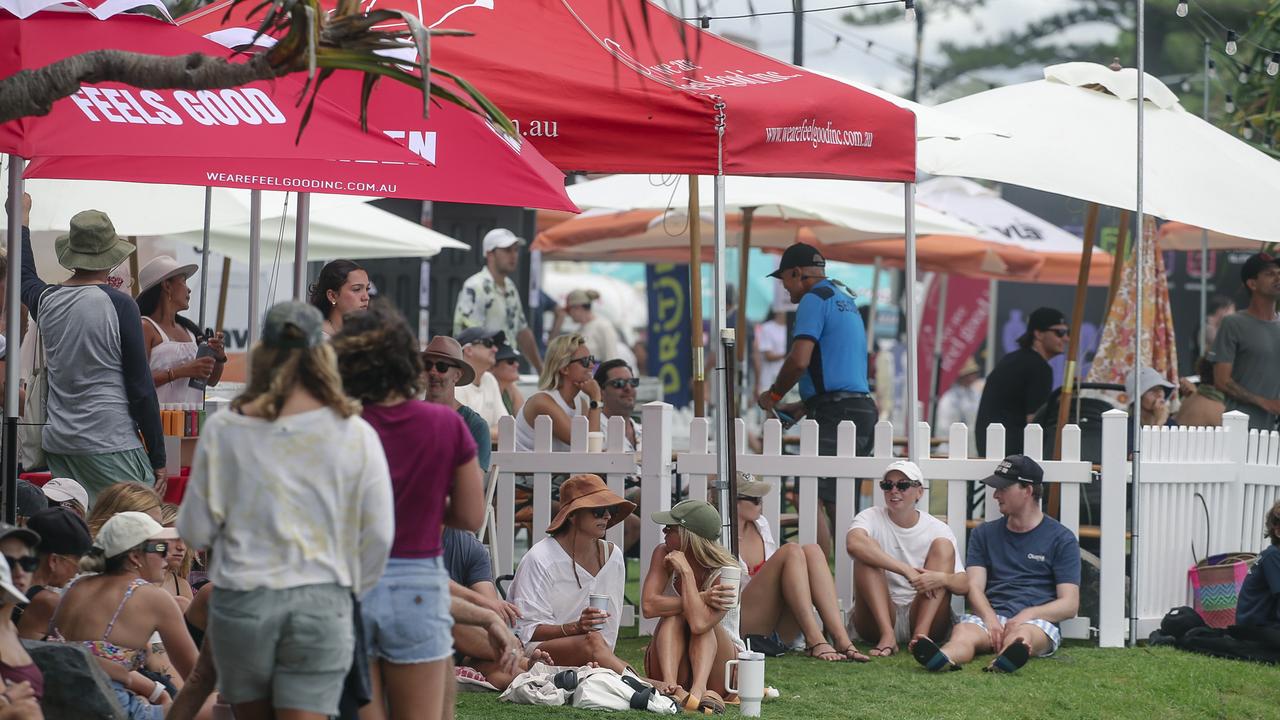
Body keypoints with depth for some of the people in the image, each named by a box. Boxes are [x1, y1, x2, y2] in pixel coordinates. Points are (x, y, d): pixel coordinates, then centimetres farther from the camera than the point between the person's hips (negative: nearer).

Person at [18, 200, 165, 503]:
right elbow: (141, 387, -8)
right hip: (111, 445, -6)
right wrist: (158, 459, -2)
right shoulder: (119, 305, -10)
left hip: (59, 445, 6)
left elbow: (25, 277, 34)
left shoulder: (47, 300, 6)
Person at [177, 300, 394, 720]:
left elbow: (196, 531, 0)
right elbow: (378, 533, 0)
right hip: (321, 604, -1)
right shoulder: (354, 434, -3)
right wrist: (353, 590, 17)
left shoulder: (225, 429, -3)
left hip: (242, 601, 1)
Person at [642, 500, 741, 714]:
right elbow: (649, 606, -23)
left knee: (700, 623, -28)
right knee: (673, 617, -25)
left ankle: (699, 689, -52)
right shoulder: (663, 554, -7)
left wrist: (686, 572, -28)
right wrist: (702, 598, -27)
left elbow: (699, 624, -36)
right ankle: (669, 686, -48)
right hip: (670, 665, 2)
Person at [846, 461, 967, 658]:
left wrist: (942, 579, -31)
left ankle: (921, 634, -30)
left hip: (925, 618, 1)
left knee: (943, 546, -13)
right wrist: (906, 571, -32)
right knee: (866, 556, -19)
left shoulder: (938, 530, 3)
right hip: (877, 619, -1)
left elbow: (963, 585, -6)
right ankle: (886, 635, -34)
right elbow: (854, 543, -25)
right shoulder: (871, 518, 1)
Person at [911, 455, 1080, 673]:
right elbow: (974, 586, 9)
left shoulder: (1061, 539, 12)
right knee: (963, 631, -35)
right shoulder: (984, 534, 23)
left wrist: (1027, 615, -15)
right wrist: (990, 619, -14)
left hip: (1038, 620, -2)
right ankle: (942, 659, -69)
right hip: (990, 616, 2)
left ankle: (1004, 662, -75)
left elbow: (1070, 604, 4)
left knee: (1020, 636, -40)